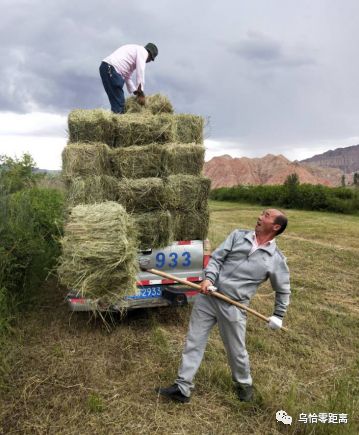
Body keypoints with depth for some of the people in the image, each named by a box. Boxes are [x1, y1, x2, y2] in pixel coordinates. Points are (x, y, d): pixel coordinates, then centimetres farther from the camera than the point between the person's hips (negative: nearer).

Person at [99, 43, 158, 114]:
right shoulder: (143, 51, 5)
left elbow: (127, 76, 29)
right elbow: (140, 72, -6)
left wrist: (136, 92, 23)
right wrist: (141, 93, -4)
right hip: (111, 69, -10)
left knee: (115, 102, 9)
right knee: (119, 102, -9)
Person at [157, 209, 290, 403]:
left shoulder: (276, 259, -1)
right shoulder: (238, 235, 4)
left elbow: (283, 290, 11)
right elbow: (216, 258, 0)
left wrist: (278, 315, 11)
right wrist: (208, 277, -16)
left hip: (233, 307, -2)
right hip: (208, 296, 2)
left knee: (236, 351, 12)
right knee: (194, 342, 6)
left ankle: (244, 385, 42)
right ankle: (182, 388, 19)